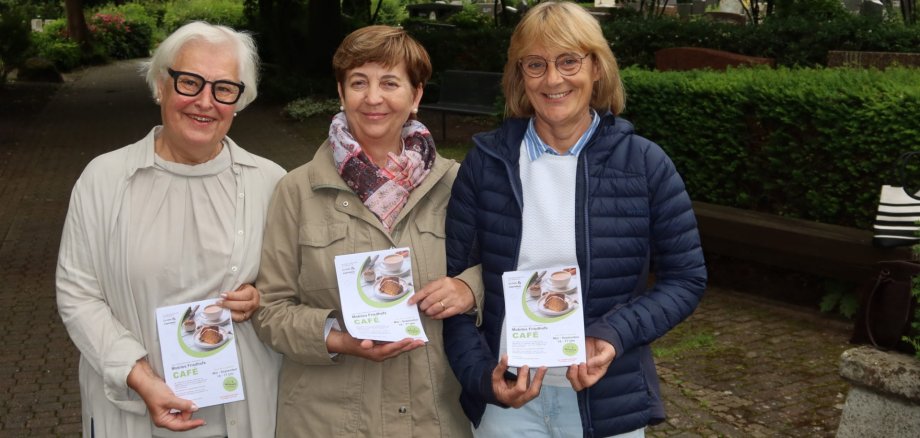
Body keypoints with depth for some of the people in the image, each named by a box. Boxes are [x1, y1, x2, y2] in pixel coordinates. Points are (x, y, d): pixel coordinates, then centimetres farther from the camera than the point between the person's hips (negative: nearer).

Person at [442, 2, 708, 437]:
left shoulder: (644, 163, -5)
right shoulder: (487, 162, -4)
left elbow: (686, 278, -1)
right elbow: (453, 280, -1)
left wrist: (614, 334, -17)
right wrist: (480, 375, -13)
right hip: (506, 399, 0)